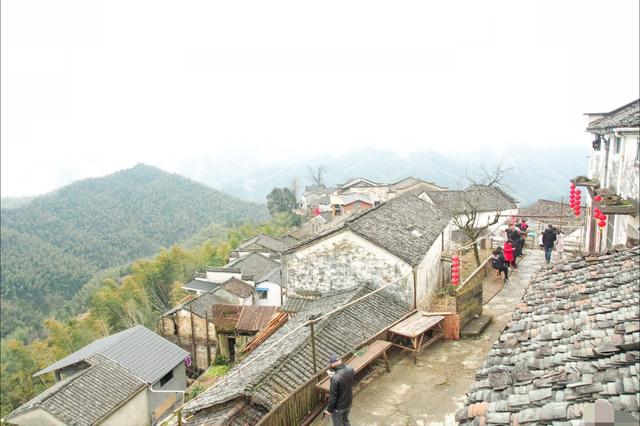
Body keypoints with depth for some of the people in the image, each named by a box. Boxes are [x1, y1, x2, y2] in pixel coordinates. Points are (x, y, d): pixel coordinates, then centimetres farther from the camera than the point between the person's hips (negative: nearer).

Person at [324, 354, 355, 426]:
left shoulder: (335, 378, -36)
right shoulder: (350, 370, -16)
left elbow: (333, 396, -25)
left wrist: (329, 409, -9)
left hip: (338, 407, -6)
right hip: (348, 402, 6)